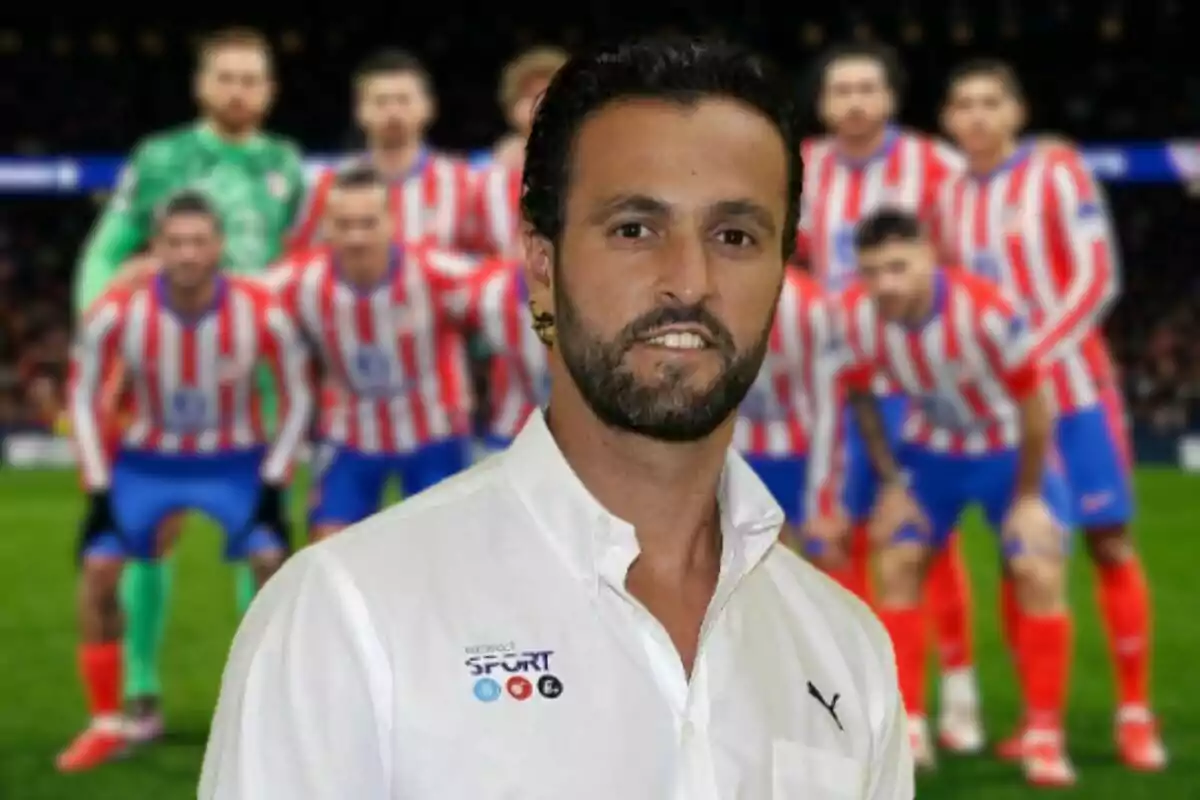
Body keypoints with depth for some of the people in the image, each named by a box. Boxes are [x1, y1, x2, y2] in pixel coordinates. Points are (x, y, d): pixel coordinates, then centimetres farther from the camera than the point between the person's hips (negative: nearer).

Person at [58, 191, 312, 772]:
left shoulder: (262, 315, -25)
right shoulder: (117, 314, -24)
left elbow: (297, 398, -8)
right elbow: (83, 396, -7)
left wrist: (274, 485, -12)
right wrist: (98, 489, -10)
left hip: (236, 461, -1)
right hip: (148, 460, 1)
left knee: (275, 564, -17)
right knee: (97, 568, -10)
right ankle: (107, 725, 3)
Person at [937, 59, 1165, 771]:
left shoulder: (1057, 172, -5)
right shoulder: (953, 199, 9)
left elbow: (1097, 279, -11)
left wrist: (1035, 354, -19)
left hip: (1074, 388, -4)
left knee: (1110, 543, -4)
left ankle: (1136, 714, 0)